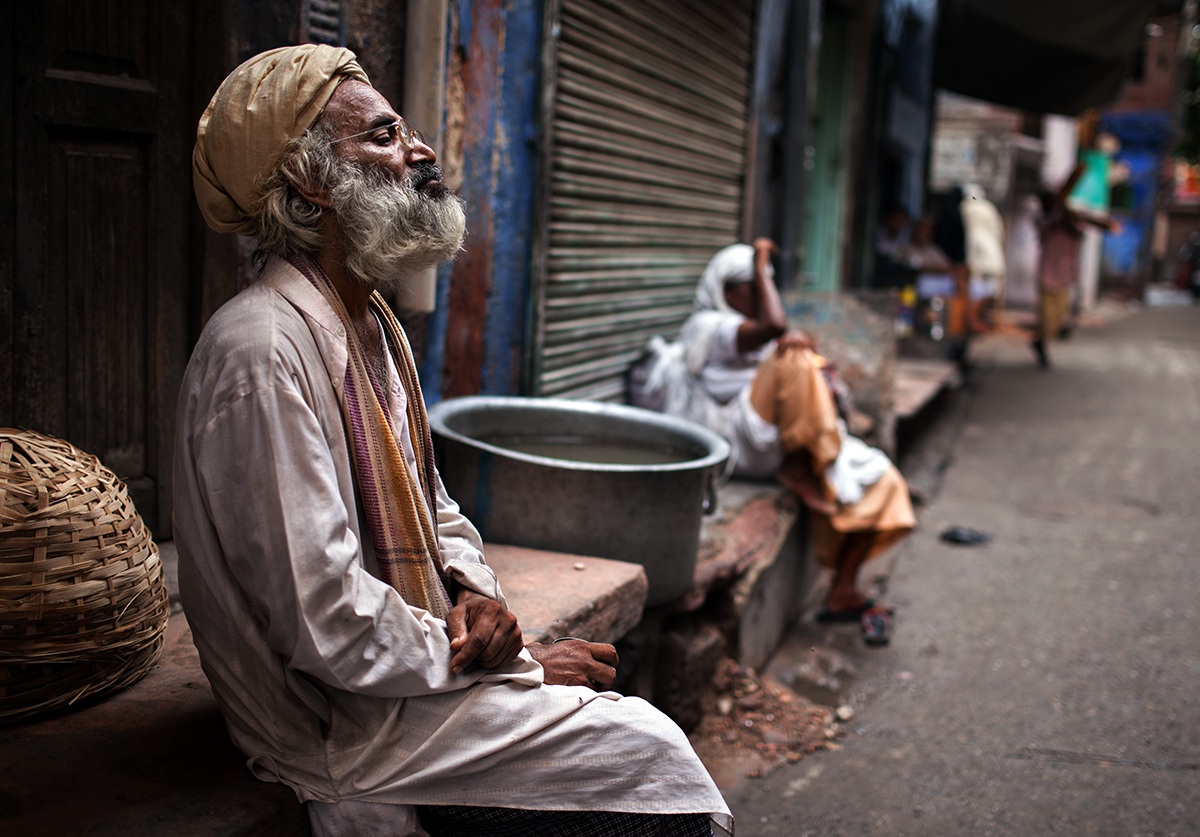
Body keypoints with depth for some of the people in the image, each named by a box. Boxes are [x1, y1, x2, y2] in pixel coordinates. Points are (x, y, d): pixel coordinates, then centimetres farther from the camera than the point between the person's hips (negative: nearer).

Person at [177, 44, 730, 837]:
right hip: (340, 723, -8)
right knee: (645, 750, -10)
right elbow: (330, 629, -25)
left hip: (409, 664, 9)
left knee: (640, 733, -2)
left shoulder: (373, 323, 10)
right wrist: (522, 664, -14)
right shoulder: (264, 349, -22)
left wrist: (475, 592, -4)